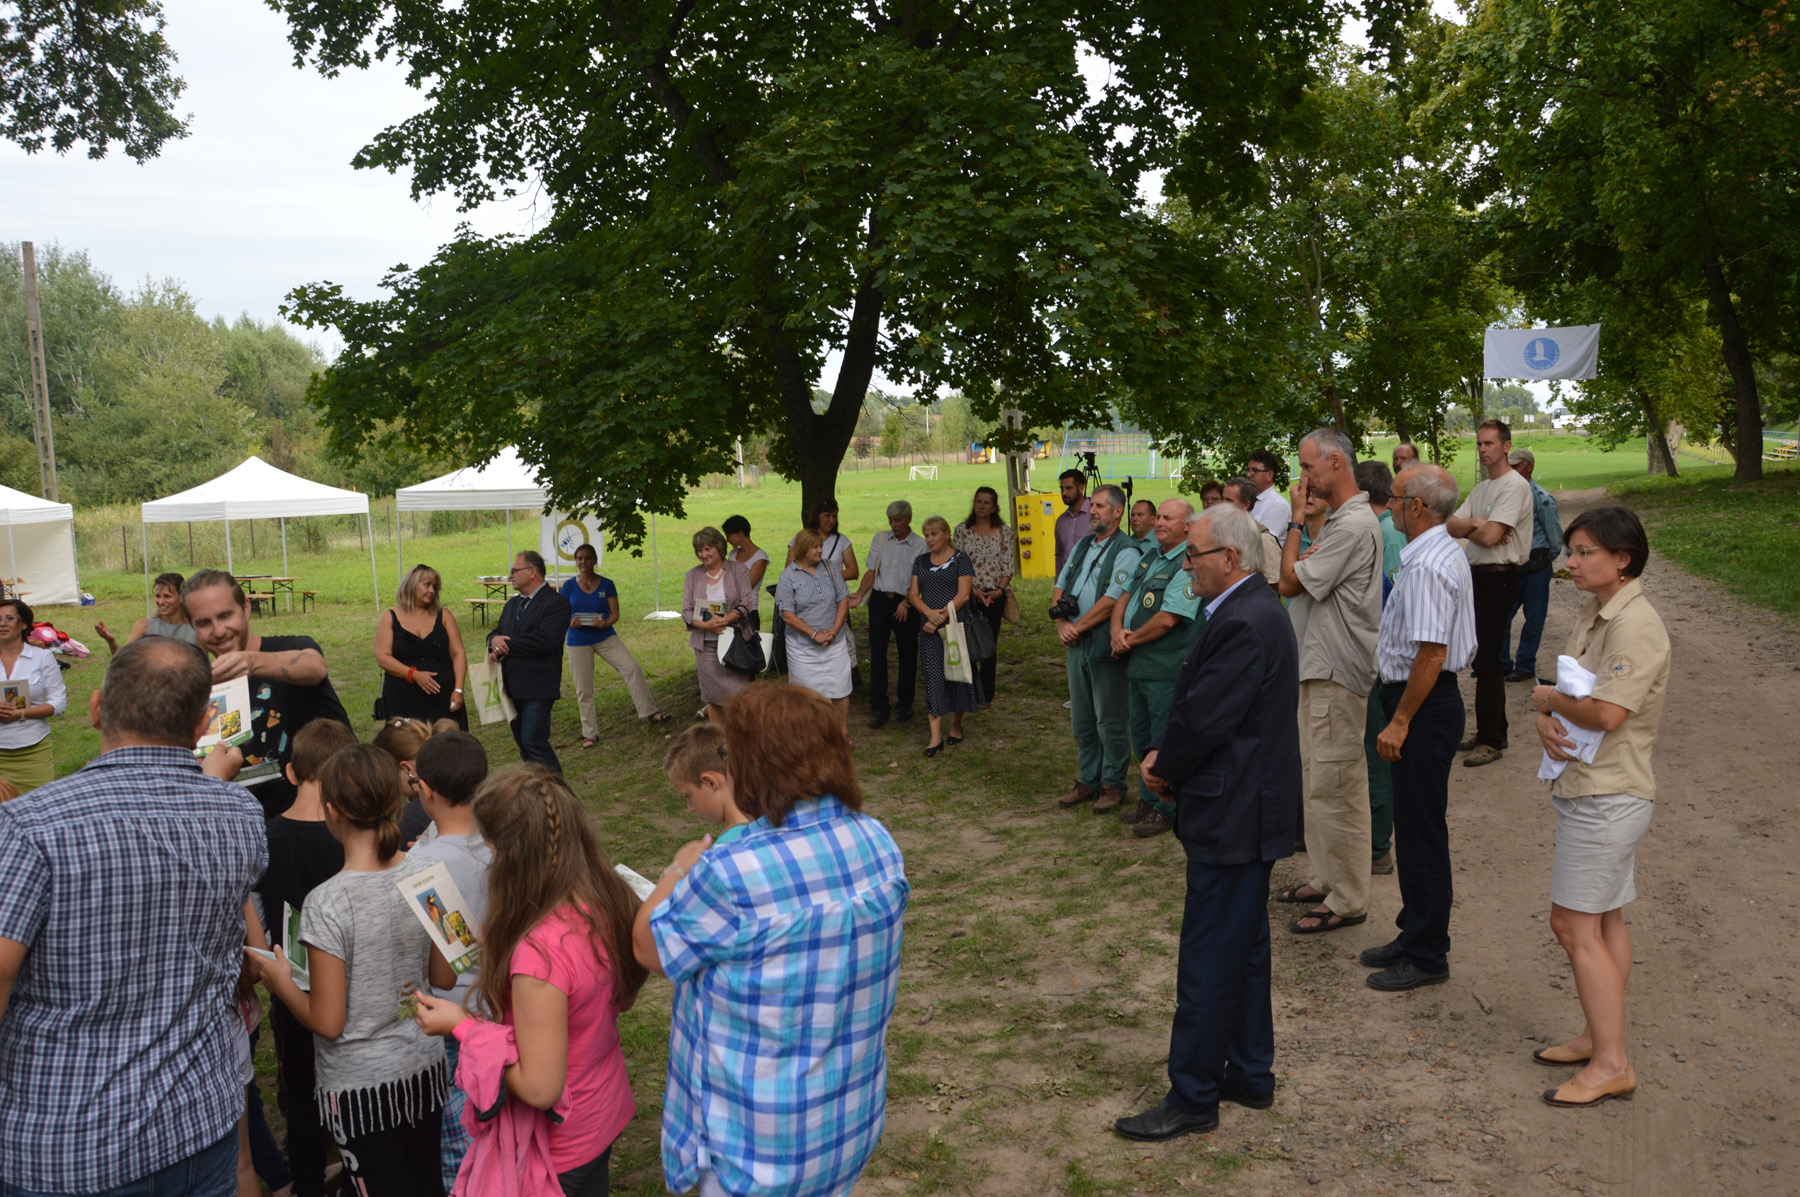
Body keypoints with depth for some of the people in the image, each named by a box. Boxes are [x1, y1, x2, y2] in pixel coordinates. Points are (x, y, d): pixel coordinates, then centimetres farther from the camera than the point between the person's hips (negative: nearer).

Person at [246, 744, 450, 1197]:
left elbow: (327, 1023, -17)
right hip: (424, 1067, 4)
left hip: (360, 1085, -4)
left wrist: (281, 983, -1)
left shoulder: (326, 904, -24)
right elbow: (444, 975, 2)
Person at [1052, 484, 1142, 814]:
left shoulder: (1126, 552, -11)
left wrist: (1077, 627, -12)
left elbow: (1111, 601, -19)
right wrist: (1062, 623, -4)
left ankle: (1112, 784, 13)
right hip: (1078, 647, 8)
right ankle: (1088, 781, 25)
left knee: (1111, 721, 2)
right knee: (1082, 719, 14)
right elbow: (1059, 588, 14)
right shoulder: (1082, 546, 14)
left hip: (1106, 647, -7)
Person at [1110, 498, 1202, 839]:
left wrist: (1130, 640, -10)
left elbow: (1167, 619, -22)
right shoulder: (1150, 558, 14)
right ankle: (1148, 801, 31)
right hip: (1138, 665, 9)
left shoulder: (1187, 565, -16)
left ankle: (1167, 810, 12)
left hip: (1166, 669, -9)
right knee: (1141, 737, 18)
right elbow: (1124, 598, 14)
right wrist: (1117, 631, -5)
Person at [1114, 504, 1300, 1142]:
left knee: (1209, 959, 0)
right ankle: (1250, 1073, 34)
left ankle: (1193, 1098, 11)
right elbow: (1201, 708, 13)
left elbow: (1203, 721, -24)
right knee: (1245, 947, 20)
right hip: (1247, 809, 11)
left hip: (1231, 818, -11)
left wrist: (1164, 768, -6)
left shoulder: (1245, 624, -23)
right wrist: (1163, 756, 0)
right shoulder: (1254, 609, 11)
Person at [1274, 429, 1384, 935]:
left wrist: (1296, 519, -10)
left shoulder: (1354, 525, -19)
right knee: (1323, 782, 18)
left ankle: (1347, 901, 6)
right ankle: (1328, 878, 30)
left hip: (1337, 673, -11)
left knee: (1334, 786, -4)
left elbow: (1290, 582, -18)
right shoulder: (1341, 519, 15)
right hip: (1321, 668, 11)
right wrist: (1307, 521, 6)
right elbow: (1305, 581, 16)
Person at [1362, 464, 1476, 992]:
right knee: (1414, 826, 18)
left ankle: (1426, 957, 11)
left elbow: (1432, 654, -25)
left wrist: (1400, 721, -21)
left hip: (1425, 706, -11)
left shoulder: (1428, 565, -22)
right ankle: (1415, 934, 31)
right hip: (1428, 700, 11)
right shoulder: (1444, 553, 13)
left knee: (1421, 832, -1)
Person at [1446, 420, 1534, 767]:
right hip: (1478, 578, 9)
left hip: (1499, 579, -9)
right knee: (1484, 659, 14)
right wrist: (1475, 524, -11)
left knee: (1487, 661, -7)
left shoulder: (1515, 486, -12)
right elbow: (1450, 526, 7)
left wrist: (1465, 527, -2)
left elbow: (1490, 536, -21)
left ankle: (1491, 741, 0)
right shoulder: (1481, 488, 17)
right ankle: (1493, 731, 24)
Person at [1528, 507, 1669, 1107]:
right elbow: (1564, 692, 13)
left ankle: (1611, 1063, 2)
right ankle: (1598, 1036, 27)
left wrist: (1548, 698, -10)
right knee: (1604, 921, 16)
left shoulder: (1635, 625, -19)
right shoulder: (1592, 613, 12)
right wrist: (1547, 720, -8)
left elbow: (1606, 712, -28)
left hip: (1607, 796, -10)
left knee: (1574, 924, -6)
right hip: (1586, 787, 10)